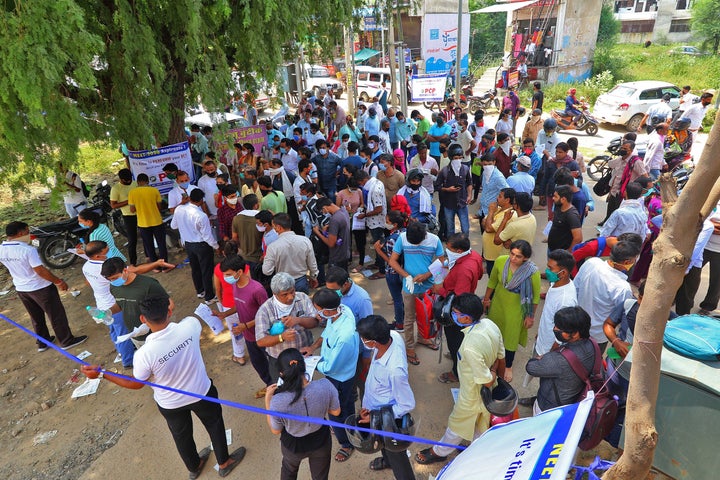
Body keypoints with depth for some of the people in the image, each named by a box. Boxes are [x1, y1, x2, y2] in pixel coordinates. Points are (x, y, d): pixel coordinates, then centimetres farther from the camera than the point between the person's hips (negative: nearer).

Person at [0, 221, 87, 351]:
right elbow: (40, 271, -23)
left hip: (21, 289, 7)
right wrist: (58, 282, -13)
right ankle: (67, 341, 19)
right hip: (40, 288, -7)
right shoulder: (28, 250, -26)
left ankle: (42, 342, 36)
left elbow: (13, 267, 13)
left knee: (36, 317, 23)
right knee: (56, 315, 8)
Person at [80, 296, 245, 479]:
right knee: (215, 425, 28)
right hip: (202, 392, 0)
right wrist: (167, 313, 12)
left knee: (182, 436, 30)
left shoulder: (144, 354, -32)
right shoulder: (190, 325, -30)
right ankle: (224, 463, 50)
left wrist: (100, 374, -4)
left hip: (171, 403, 0)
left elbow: (136, 384, -11)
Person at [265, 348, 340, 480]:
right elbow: (336, 412, -12)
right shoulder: (325, 385, -32)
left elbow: (275, 430, -14)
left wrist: (268, 399, -10)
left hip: (293, 446, -1)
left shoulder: (277, 401, -36)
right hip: (321, 441, 1)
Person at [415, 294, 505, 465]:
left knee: (457, 425, 21)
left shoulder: (470, 347, -42)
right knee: (480, 425, 30)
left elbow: (487, 382, -28)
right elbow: (501, 357, -1)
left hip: (473, 396, -6)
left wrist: (493, 370, -8)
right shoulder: (490, 324, -18)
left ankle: (439, 452, 47)